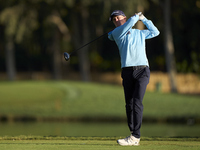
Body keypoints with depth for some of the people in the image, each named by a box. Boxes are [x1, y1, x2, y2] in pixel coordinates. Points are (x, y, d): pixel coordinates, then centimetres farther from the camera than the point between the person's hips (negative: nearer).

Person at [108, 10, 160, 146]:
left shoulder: (140, 33, 22)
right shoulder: (116, 33, 11)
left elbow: (155, 32, 36)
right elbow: (129, 23, -3)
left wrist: (144, 19, 30)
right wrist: (137, 16, 14)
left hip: (142, 70, 0)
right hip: (128, 72, 1)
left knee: (137, 102, -14)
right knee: (129, 104, -2)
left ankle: (135, 136, -18)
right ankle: (134, 137, 4)